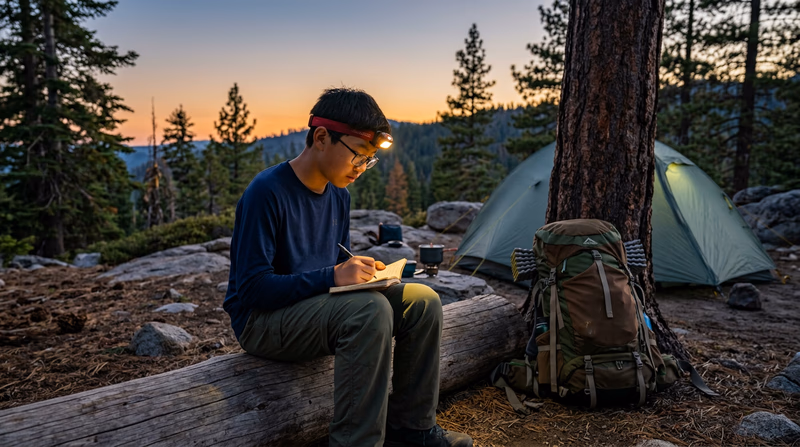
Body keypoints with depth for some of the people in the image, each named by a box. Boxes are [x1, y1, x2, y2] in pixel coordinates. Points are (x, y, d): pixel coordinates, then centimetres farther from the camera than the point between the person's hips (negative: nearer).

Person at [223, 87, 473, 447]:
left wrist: (364, 272, -8)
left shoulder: (339, 196, 6)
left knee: (423, 301, -6)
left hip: (320, 306, 8)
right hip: (261, 321, -8)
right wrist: (333, 276, -29)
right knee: (370, 310, -34)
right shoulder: (266, 192, -19)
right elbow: (252, 288, -22)